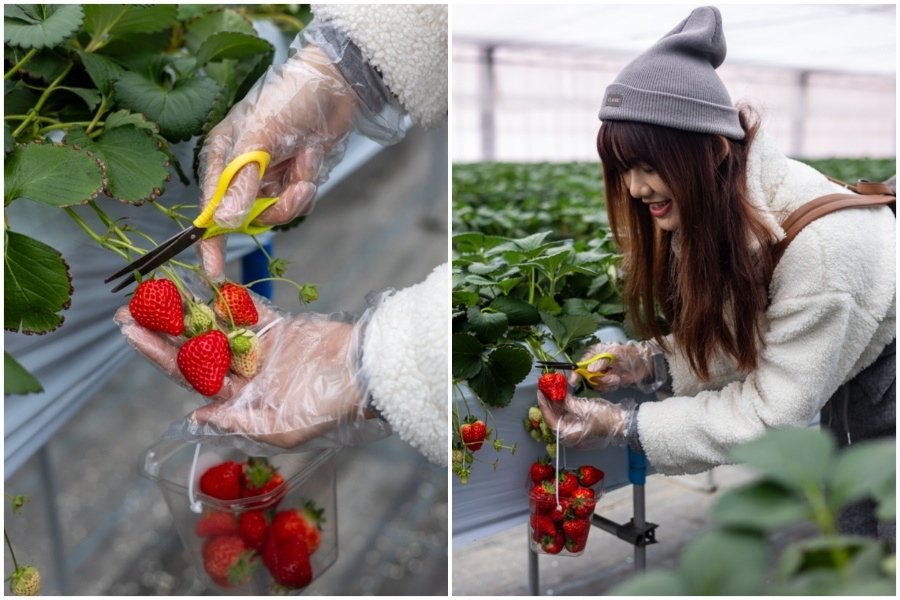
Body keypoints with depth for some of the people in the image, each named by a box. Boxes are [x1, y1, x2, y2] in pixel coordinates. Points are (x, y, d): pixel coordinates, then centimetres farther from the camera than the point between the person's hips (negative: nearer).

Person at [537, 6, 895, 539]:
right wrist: (645, 362, -20)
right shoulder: (710, 213, -13)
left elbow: (776, 413, -30)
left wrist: (622, 426, -32)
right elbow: (729, 342, -2)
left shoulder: (818, 242, -37)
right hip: (846, 386, 7)